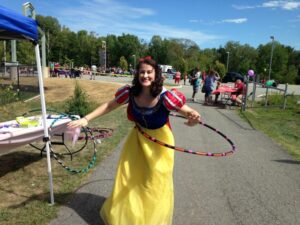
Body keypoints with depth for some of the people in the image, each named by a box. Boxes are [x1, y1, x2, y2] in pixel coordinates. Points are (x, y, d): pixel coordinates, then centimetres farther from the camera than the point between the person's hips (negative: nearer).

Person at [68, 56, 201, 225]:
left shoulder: (165, 96, -29)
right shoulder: (130, 92, -18)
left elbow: (189, 112, -27)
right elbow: (109, 106, -5)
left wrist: (194, 118, -51)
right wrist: (86, 119, -10)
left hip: (159, 140, -3)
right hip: (138, 138, 4)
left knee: (156, 182, 11)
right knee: (129, 179, 17)